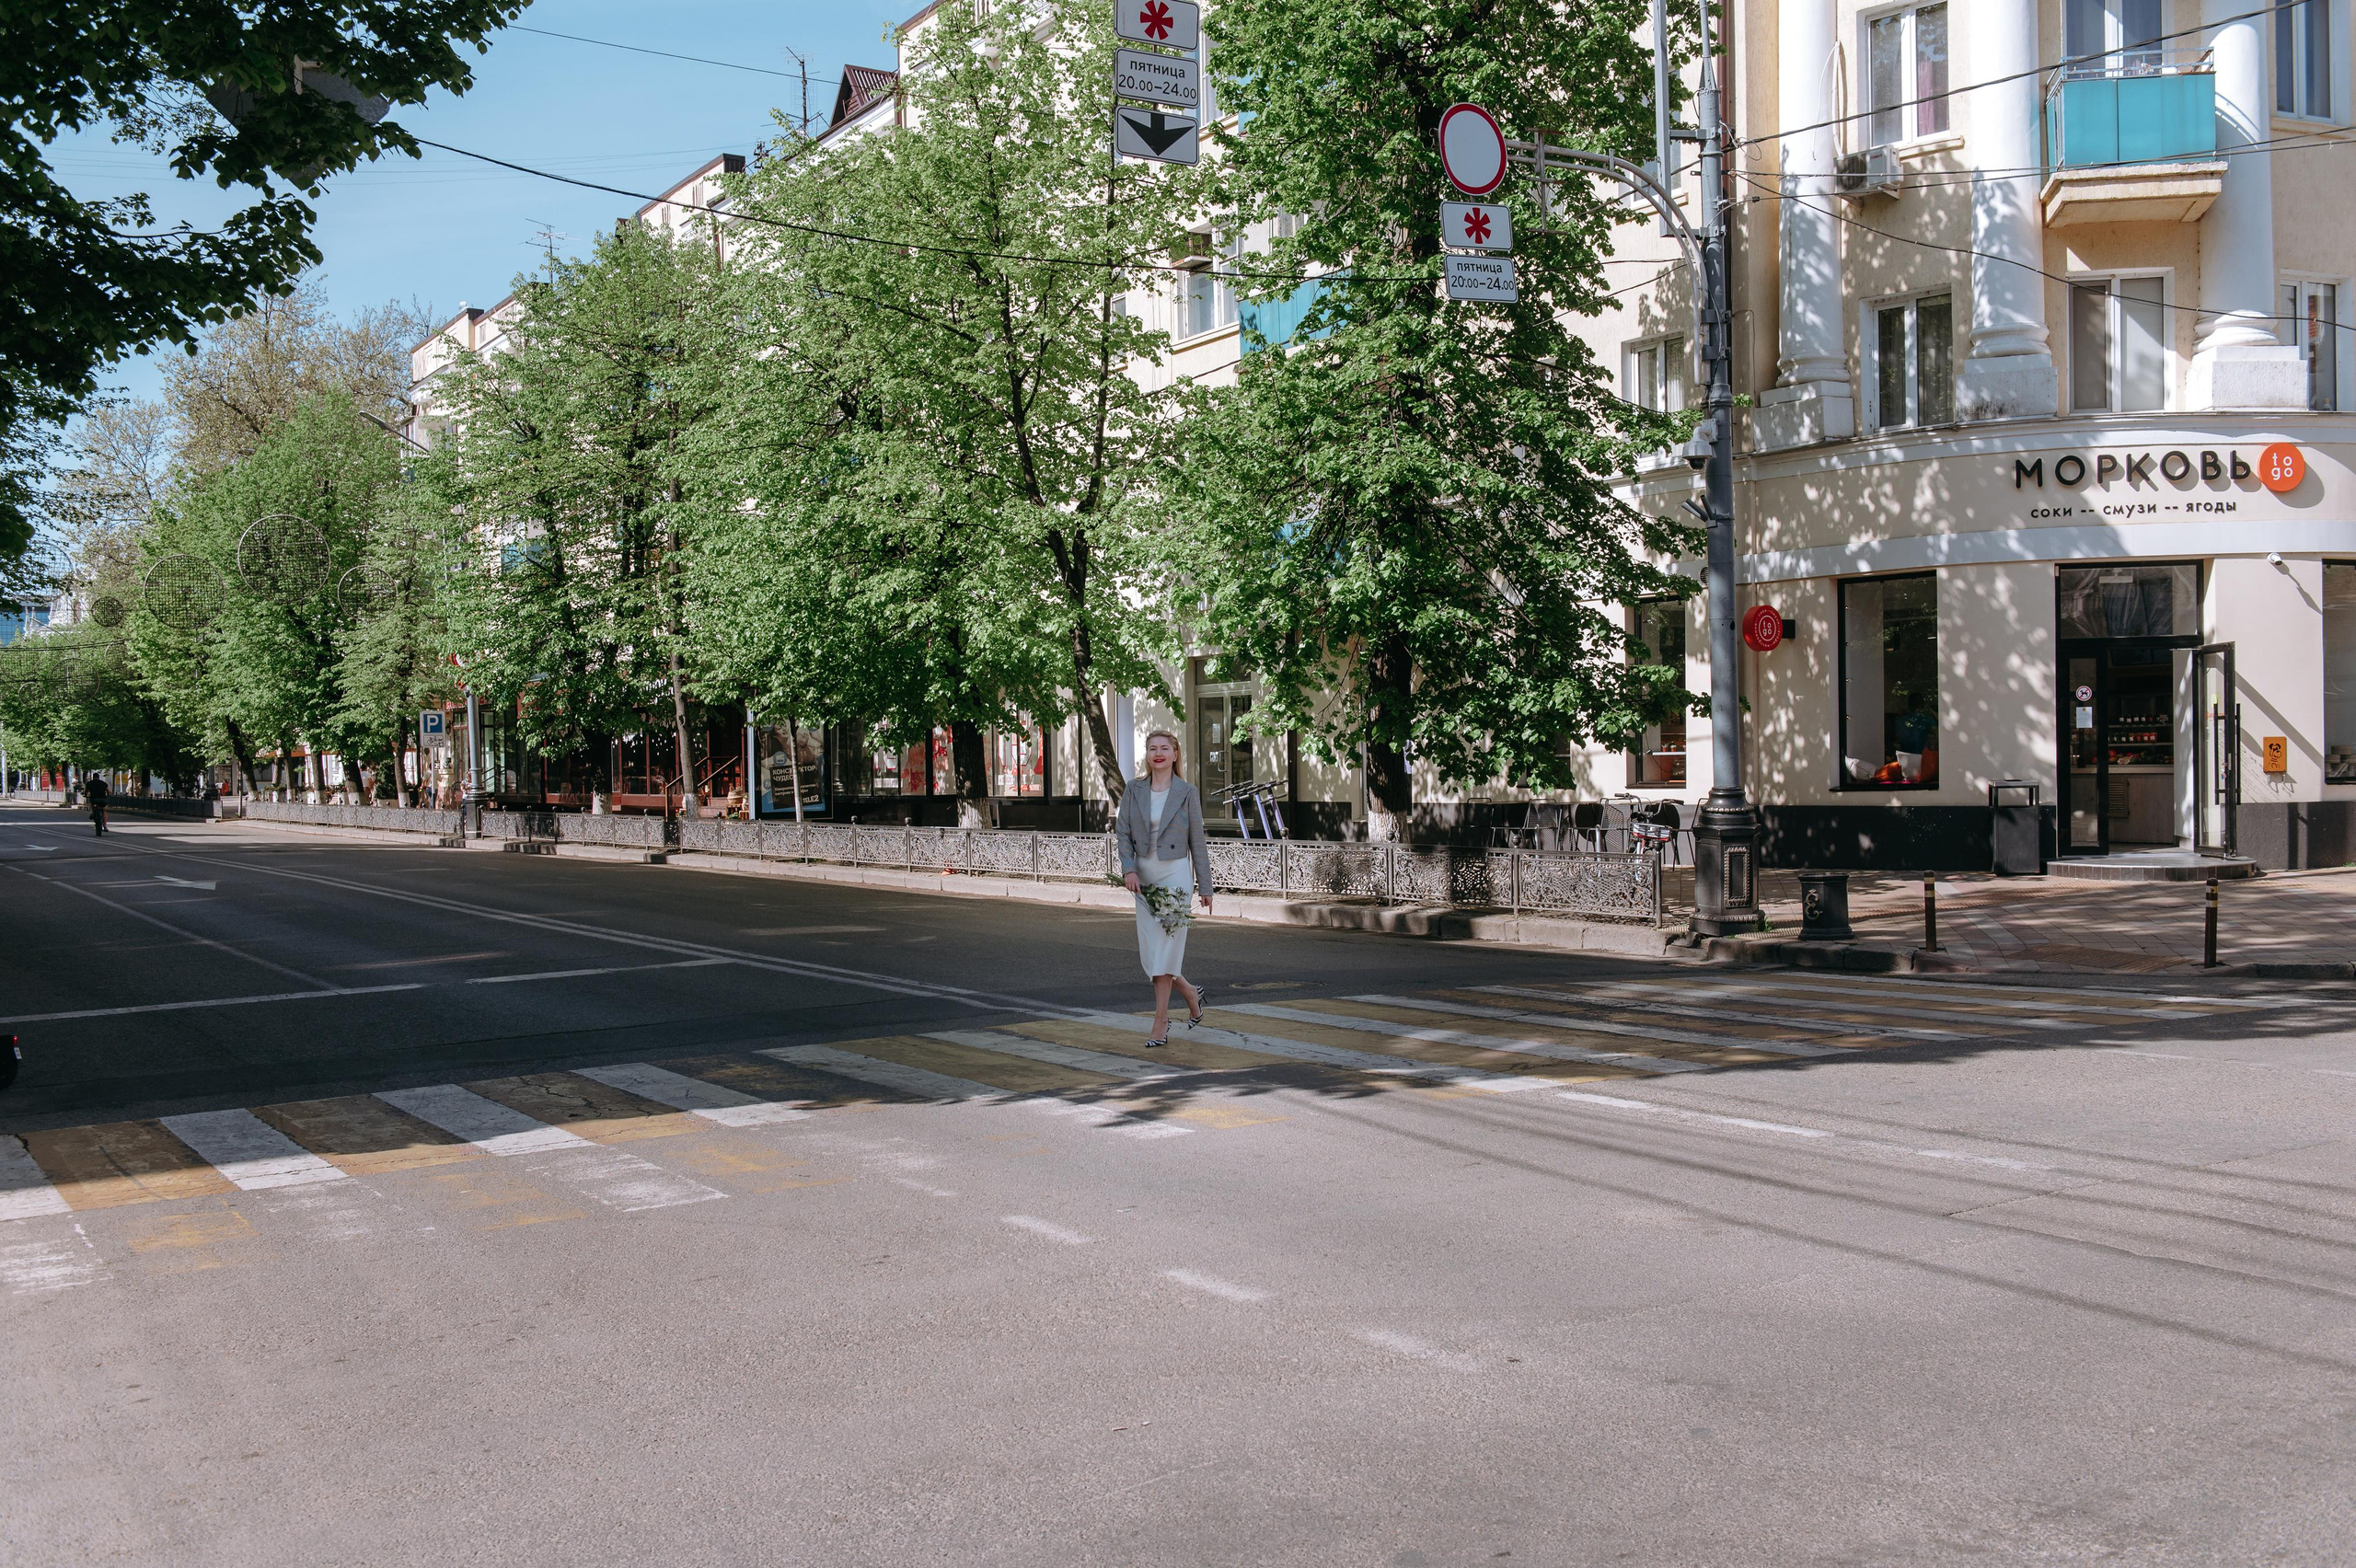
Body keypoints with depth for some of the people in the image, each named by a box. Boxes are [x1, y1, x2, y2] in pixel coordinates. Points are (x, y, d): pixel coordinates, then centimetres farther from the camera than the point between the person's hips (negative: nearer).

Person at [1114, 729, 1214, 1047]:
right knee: (1148, 952, 4)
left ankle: (1160, 1025, -2)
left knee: (1165, 946, -7)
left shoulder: (1187, 793, -2)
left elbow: (1197, 841, 1)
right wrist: (1128, 868, -13)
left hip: (1175, 874, -4)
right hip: (1144, 875, 4)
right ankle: (1190, 994, 30)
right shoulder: (1134, 790, 4)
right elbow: (1122, 832, 3)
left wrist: (1204, 886, 3)